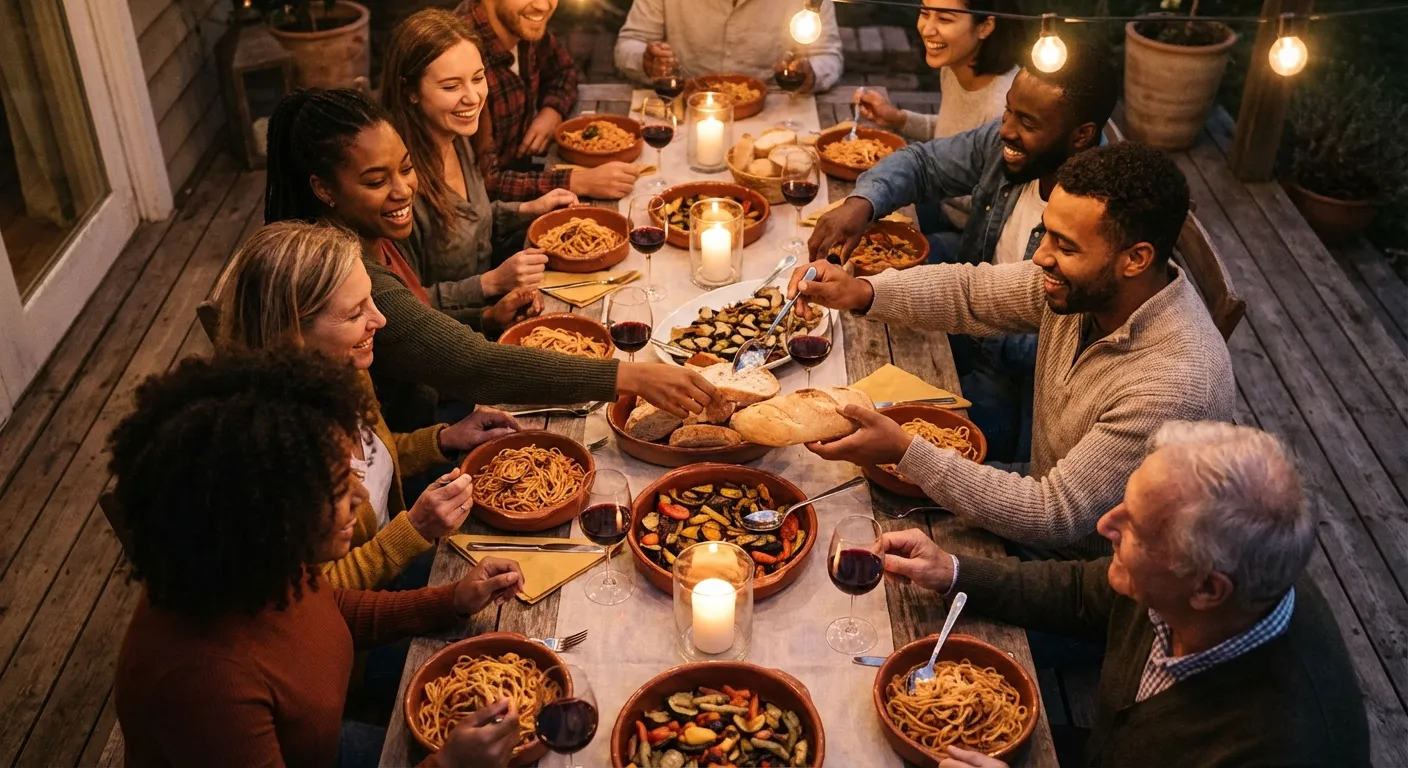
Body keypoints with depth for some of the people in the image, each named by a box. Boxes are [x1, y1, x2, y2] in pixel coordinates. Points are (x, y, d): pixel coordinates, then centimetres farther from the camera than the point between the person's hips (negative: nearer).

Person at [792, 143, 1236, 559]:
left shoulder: (1177, 386, -36)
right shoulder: (1086, 287, -14)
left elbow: (1055, 518, -32)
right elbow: (973, 291, 2)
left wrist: (905, 452, -33)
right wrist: (864, 293, -15)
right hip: (1050, 488, 7)